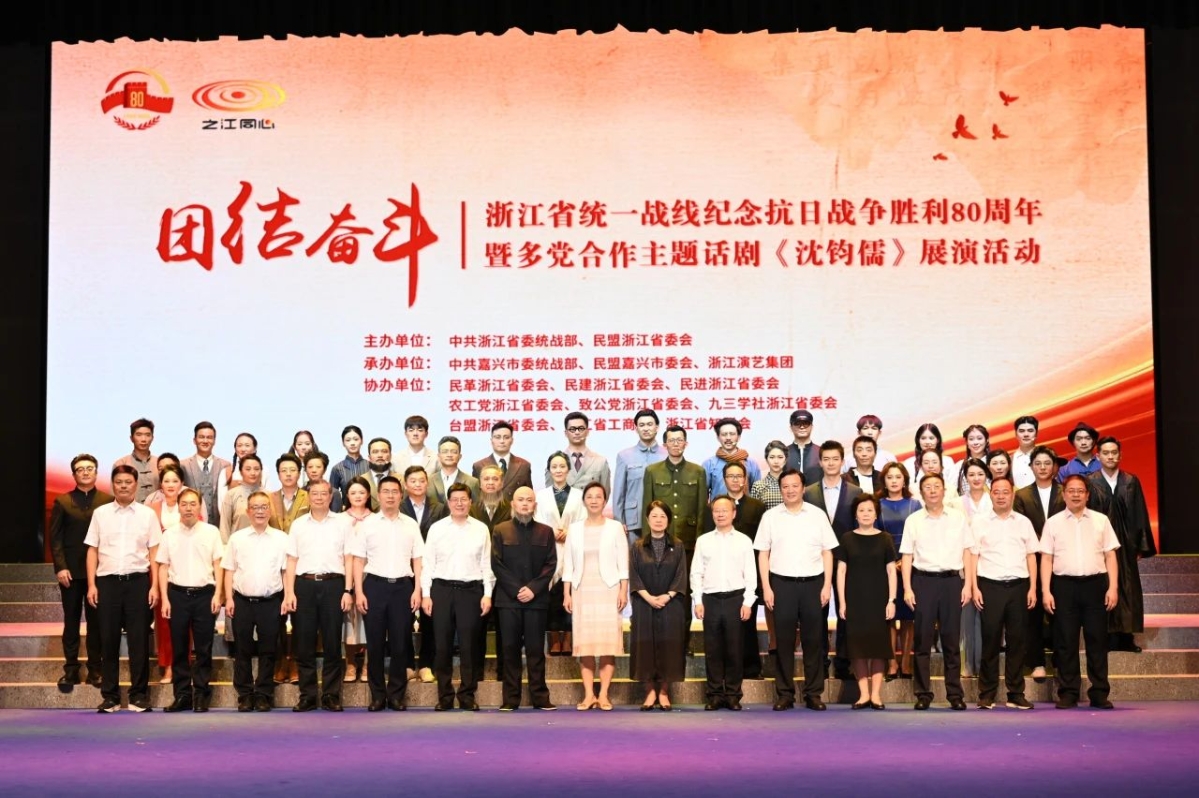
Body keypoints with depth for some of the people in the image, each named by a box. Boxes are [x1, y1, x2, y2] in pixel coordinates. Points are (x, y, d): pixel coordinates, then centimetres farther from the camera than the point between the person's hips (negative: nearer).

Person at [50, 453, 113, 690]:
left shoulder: (109, 501, 4)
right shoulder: (62, 502, 6)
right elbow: (55, 537, 1)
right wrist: (60, 567, -9)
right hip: (71, 571, 1)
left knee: (96, 622, 3)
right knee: (71, 622, 6)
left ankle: (95, 670, 9)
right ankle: (71, 670, 10)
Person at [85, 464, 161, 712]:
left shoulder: (147, 514, 5)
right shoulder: (100, 513, 7)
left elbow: (154, 552, 4)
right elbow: (93, 550, 7)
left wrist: (154, 586, -3)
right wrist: (91, 585, 0)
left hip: (137, 580, -1)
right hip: (107, 581, 1)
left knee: (139, 639, 1)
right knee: (108, 639, 5)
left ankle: (139, 695, 9)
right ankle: (110, 696, 13)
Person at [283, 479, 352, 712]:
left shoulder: (342, 523, 7)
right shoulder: (298, 524, 10)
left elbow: (348, 559, 5)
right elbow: (292, 561, 8)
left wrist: (347, 591, -3)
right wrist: (289, 592, -2)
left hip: (333, 584, -1)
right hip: (304, 584, 1)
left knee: (332, 643, 2)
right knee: (304, 644, 3)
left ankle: (331, 695, 9)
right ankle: (307, 695, 11)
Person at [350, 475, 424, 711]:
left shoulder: (411, 525, 8)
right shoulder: (367, 524, 4)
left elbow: (417, 560, 8)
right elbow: (358, 560, 3)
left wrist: (417, 590, 0)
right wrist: (358, 592, -5)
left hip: (403, 586, 1)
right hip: (375, 585, -1)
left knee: (401, 643, 3)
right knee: (375, 643, 3)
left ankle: (396, 694, 12)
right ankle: (377, 695, 11)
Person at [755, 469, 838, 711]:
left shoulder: (818, 515, 5)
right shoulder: (770, 516, 4)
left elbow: (827, 552, 6)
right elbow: (763, 554, 5)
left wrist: (827, 585, -1)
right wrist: (766, 587, -2)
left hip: (813, 582, 0)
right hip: (781, 583, 0)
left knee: (814, 639, 3)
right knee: (784, 640, 3)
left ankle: (814, 693, 11)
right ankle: (784, 694, 10)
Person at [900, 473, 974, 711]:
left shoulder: (958, 518, 7)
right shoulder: (913, 520, 5)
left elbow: (967, 553, 8)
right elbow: (907, 556, 4)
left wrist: (967, 584, 0)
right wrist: (907, 589, -3)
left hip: (952, 580, 1)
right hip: (924, 581, -1)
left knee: (952, 639, 4)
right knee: (922, 639, 1)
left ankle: (955, 694, 10)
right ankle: (923, 694, 7)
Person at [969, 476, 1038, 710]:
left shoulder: (1023, 522, 12)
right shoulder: (979, 521, 4)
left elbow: (1031, 556, 12)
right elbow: (973, 556, 2)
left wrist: (1033, 588, 4)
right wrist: (975, 588, -6)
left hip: (1018, 585, 2)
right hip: (990, 585, -2)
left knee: (1017, 640, 4)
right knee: (990, 640, 0)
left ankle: (1016, 694, 12)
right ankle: (987, 695, 6)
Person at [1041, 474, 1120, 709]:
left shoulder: (1101, 520, 9)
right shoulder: (1053, 523, 7)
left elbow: (1110, 556, 7)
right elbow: (1046, 559, 4)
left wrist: (1113, 587, -2)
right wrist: (1046, 592, -3)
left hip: (1095, 584, 1)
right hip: (1064, 585, 0)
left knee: (1097, 639, 2)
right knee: (1066, 641, 2)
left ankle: (1099, 694, 9)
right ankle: (1068, 694, 8)